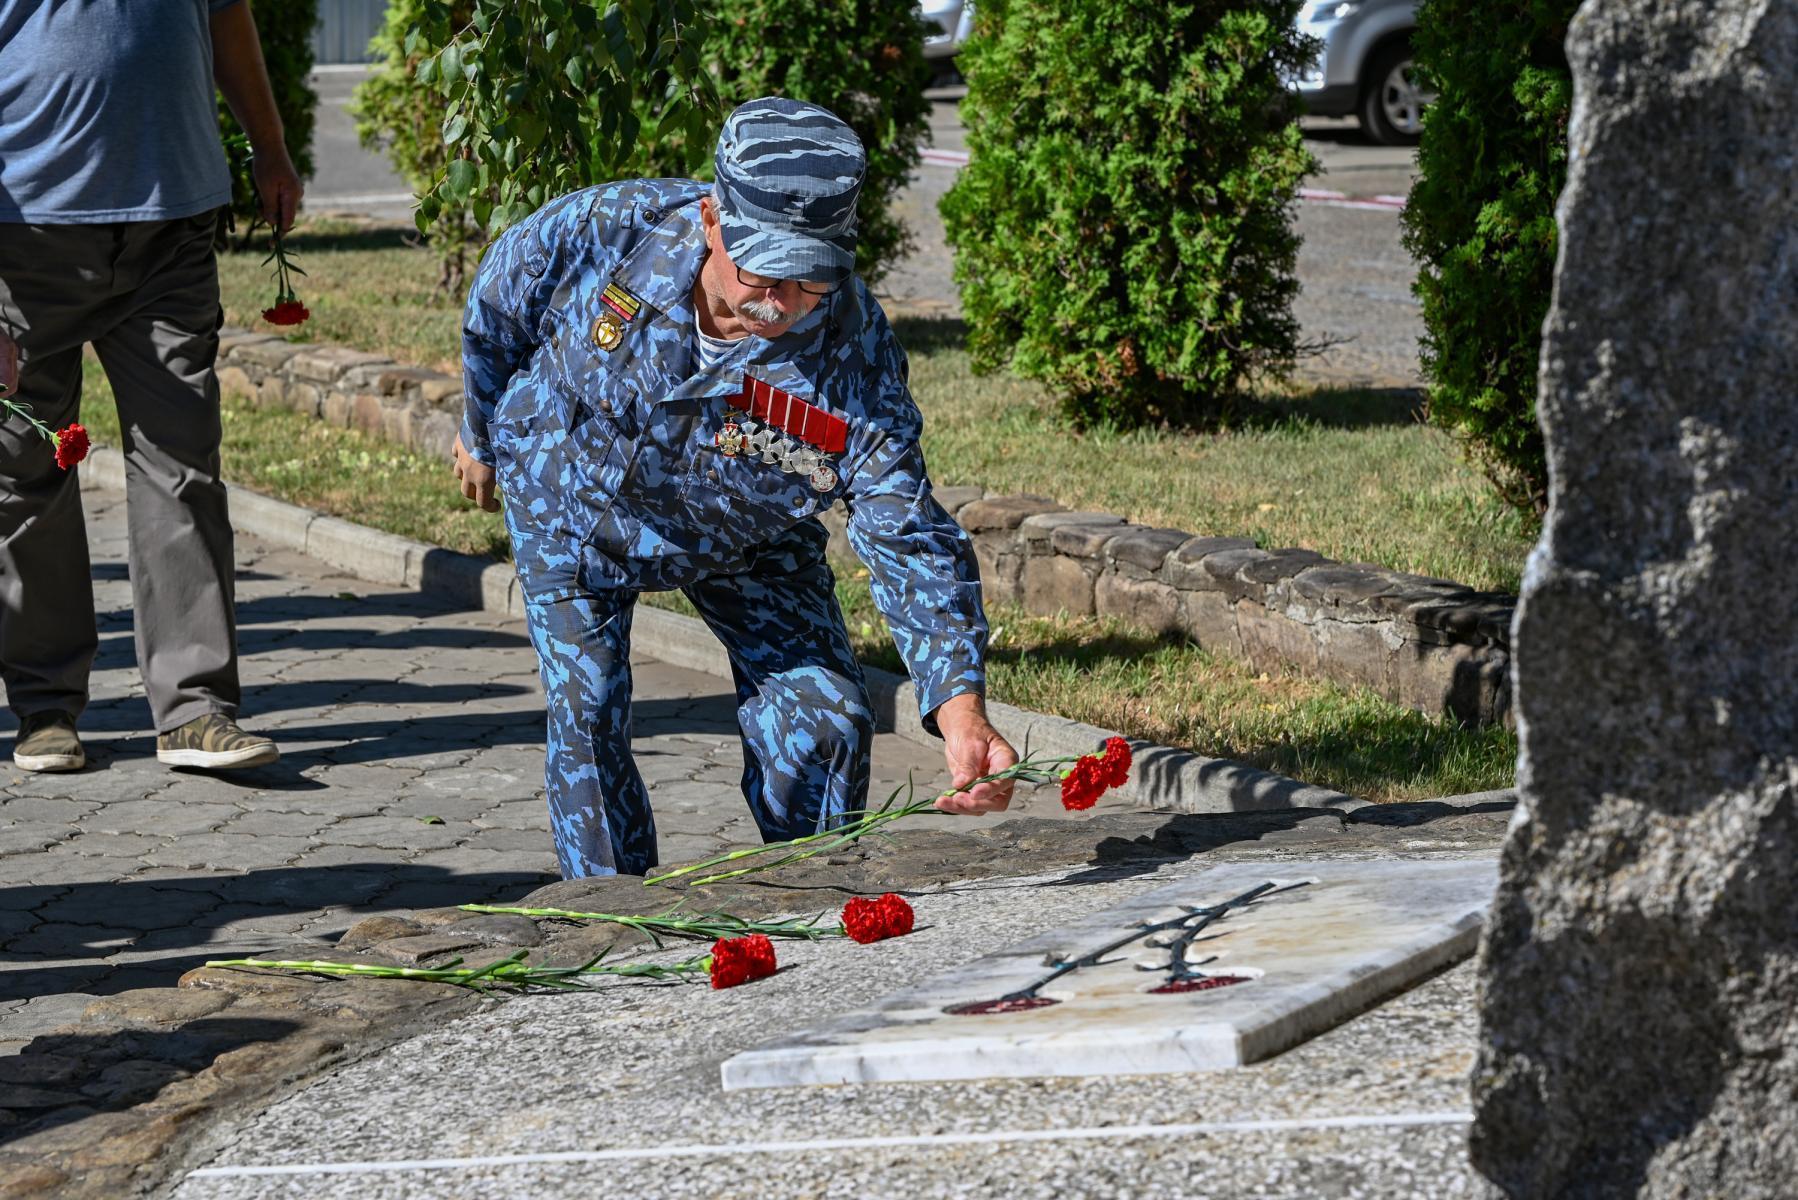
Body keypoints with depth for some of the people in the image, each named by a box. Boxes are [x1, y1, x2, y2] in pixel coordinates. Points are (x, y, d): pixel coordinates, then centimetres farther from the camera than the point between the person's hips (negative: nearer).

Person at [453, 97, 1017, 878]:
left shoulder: (855, 361, -35)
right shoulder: (611, 228, -34)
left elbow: (909, 542, -37)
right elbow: (498, 304, -11)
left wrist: (960, 707, -52)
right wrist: (483, 436, 6)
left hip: (745, 536, 1)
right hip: (572, 499, 0)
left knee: (823, 717, -5)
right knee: (587, 713, -10)